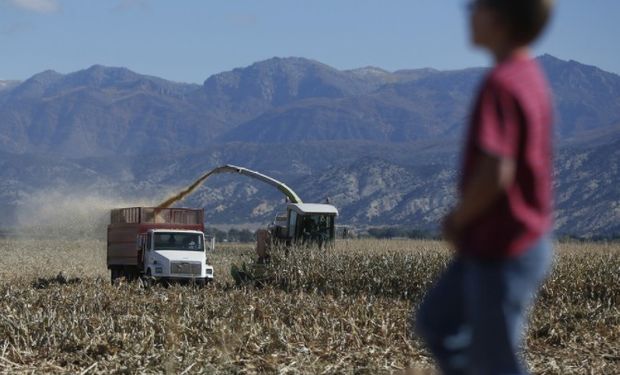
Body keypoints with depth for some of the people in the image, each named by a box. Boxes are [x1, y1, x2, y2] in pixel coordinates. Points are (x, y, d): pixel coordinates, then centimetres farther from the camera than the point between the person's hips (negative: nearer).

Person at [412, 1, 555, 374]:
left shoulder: (501, 83, -22)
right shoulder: (530, 76, 7)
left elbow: (496, 172, -30)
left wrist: (458, 219, -12)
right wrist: (466, 217, 11)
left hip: (503, 254, -9)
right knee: (434, 320, 19)